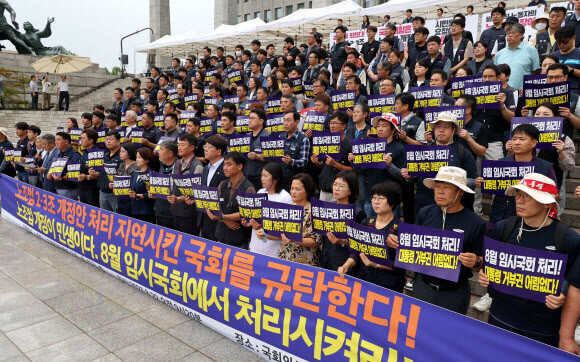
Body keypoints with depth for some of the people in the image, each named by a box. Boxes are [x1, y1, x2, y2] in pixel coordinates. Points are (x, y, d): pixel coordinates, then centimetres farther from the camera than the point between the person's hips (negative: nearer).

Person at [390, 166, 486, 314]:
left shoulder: (476, 223, -12)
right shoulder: (425, 213, -3)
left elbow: (482, 264, -5)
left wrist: (475, 263, -27)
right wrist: (397, 242, -10)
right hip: (422, 288, 3)